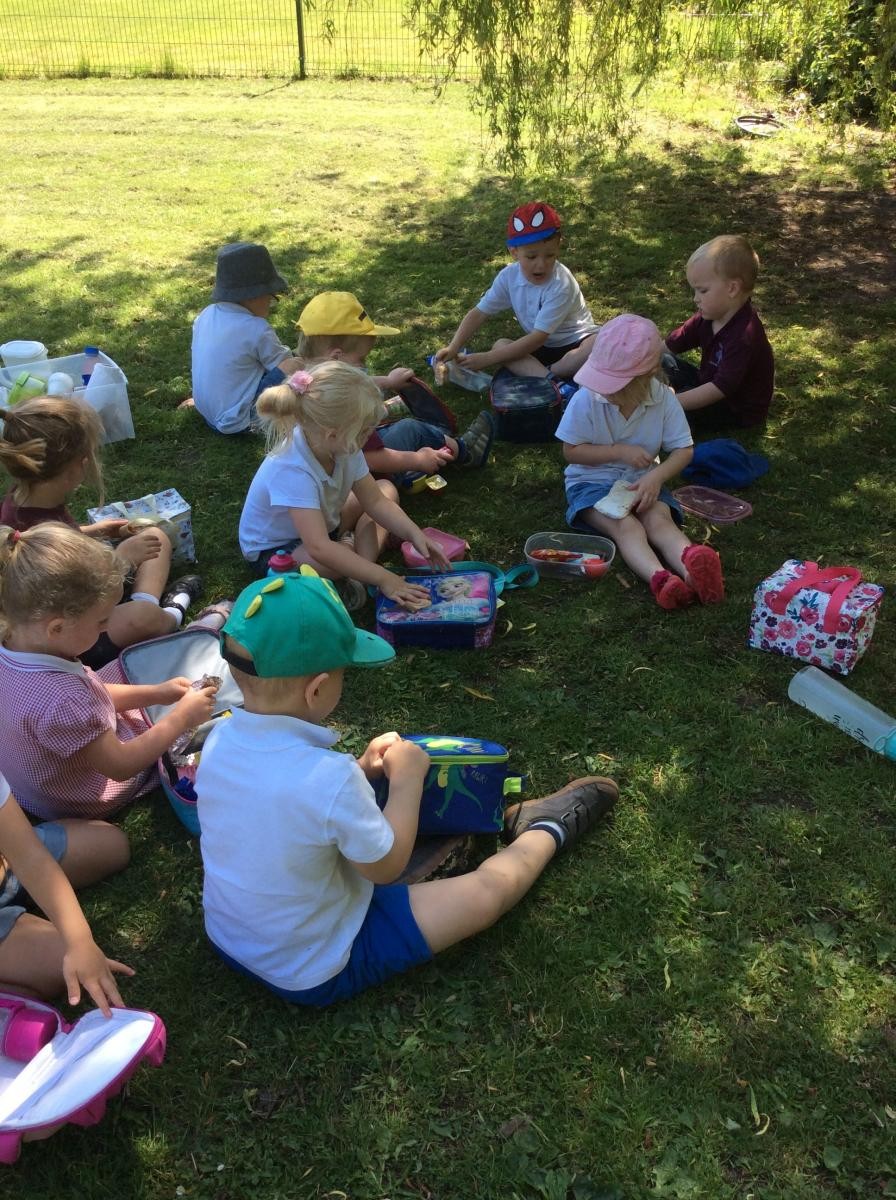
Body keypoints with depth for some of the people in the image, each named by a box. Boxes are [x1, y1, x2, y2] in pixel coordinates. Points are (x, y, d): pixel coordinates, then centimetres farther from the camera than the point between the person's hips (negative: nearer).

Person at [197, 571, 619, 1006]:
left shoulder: (219, 741, -15)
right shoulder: (328, 777, -37)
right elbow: (387, 867, -19)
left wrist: (361, 771, -1)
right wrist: (407, 779, -9)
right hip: (316, 974, -6)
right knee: (487, 890, 3)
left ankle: (508, 817, 36)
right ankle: (547, 830, 33)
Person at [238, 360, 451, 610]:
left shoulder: (341, 446, -17)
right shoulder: (292, 471, -39)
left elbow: (375, 501, -6)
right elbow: (319, 548, -44)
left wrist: (415, 534, -21)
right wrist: (383, 578, -43)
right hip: (272, 550, -9)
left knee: (386, 489, 3)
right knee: (343, 556, -38)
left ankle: (359, 577, -13)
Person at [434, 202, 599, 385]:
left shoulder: (561, 284, -27)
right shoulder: (509, 276, -10)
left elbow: (538, 337, -29)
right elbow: (479, 313, -3)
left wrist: (488, 358, -31)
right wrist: (453, 349, -18)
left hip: (576, 343, -5)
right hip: (542, 349, 5)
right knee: (500, 345, -20)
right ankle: (551, 379, -34)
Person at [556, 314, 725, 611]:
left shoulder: (663, 399, -12)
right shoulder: (586, 400, -17)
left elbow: (684, 450, -6)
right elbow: (571, 451, -10)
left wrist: (657, 476, -25)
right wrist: (620, 452, -19)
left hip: (642, 481, 2)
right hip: (593, 482, -2)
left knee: (660, 520, -28)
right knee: (626, 526, -30)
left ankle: (691, 566, -55)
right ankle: (660, 578, -54)